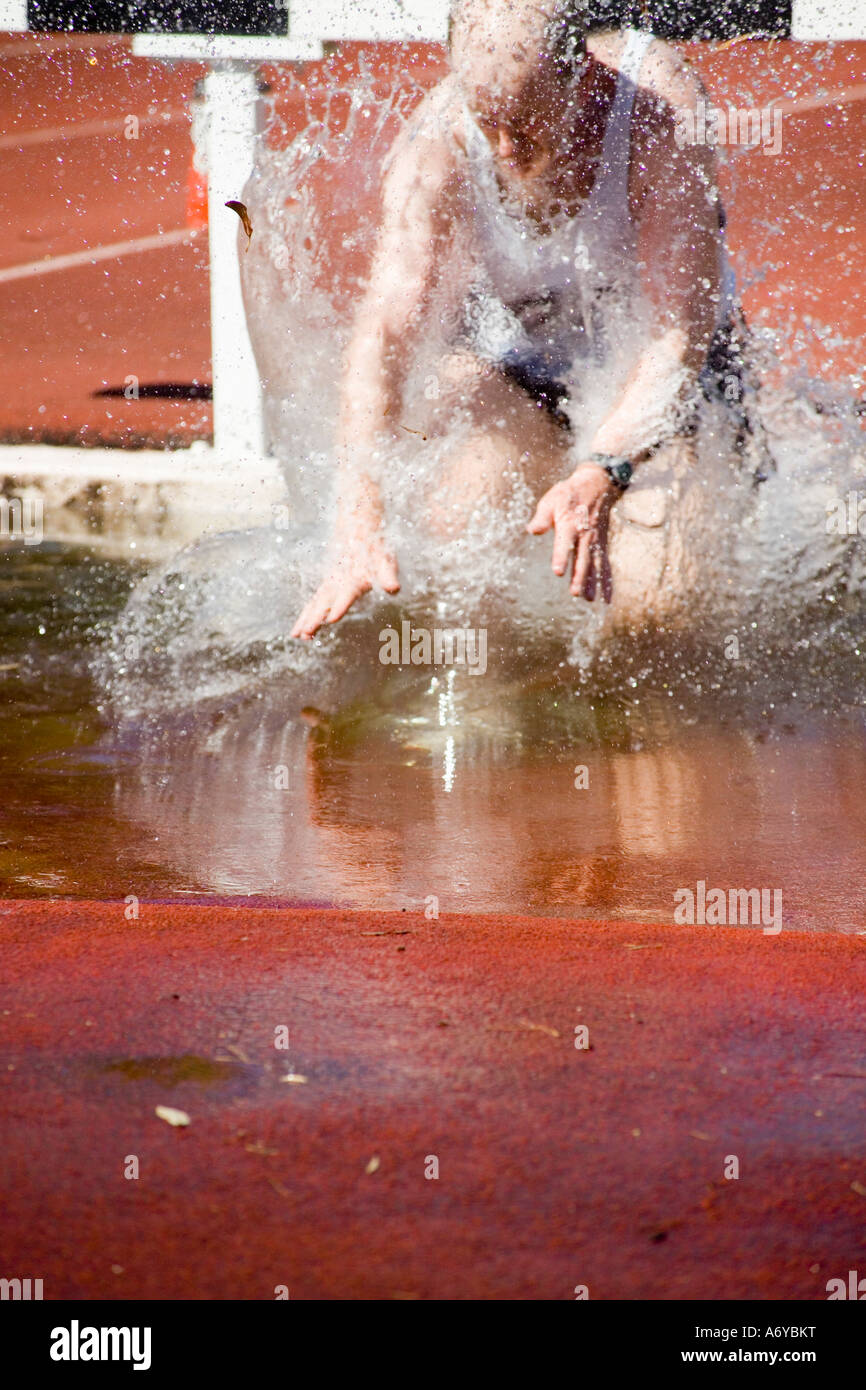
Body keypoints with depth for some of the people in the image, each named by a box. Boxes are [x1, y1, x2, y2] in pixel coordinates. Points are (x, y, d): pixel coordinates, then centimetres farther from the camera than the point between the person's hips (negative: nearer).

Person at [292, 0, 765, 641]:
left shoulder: (662, 101, -31)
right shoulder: (437, 141, -25)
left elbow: (681, 336, -33)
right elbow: (384, 330, -33)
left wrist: (602, 475, -49)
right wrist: (359, 520, -48)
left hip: (659, 369, -1)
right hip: (514, 359, 2)